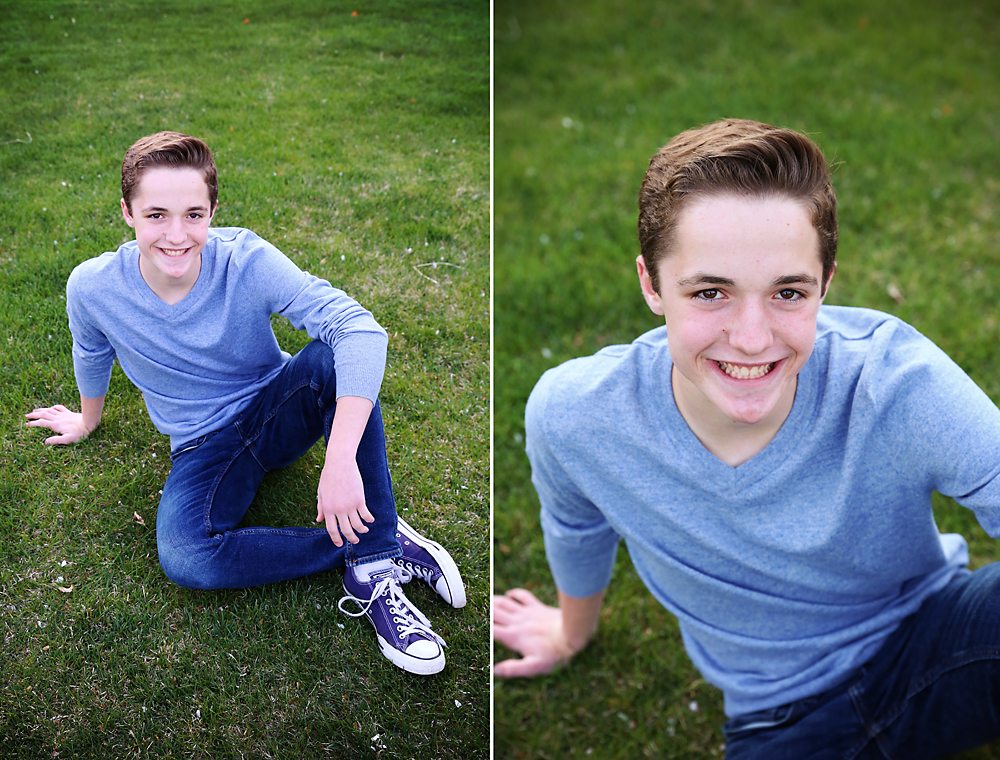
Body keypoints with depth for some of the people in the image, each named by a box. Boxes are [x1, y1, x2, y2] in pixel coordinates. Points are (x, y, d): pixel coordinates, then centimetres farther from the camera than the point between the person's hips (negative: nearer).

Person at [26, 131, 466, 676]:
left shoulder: (247, 261, -24)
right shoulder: (93, 289, -17)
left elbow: (360, 328, -37)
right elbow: (92, 358, 8)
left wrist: (342, 459, -47)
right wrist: (86, 422, 27)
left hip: (279, 409, -1)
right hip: (205, 447, 1)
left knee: (334, 357, -35)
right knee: (183, 559, -30)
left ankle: (374, 560, -28)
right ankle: (377, 542, -21)